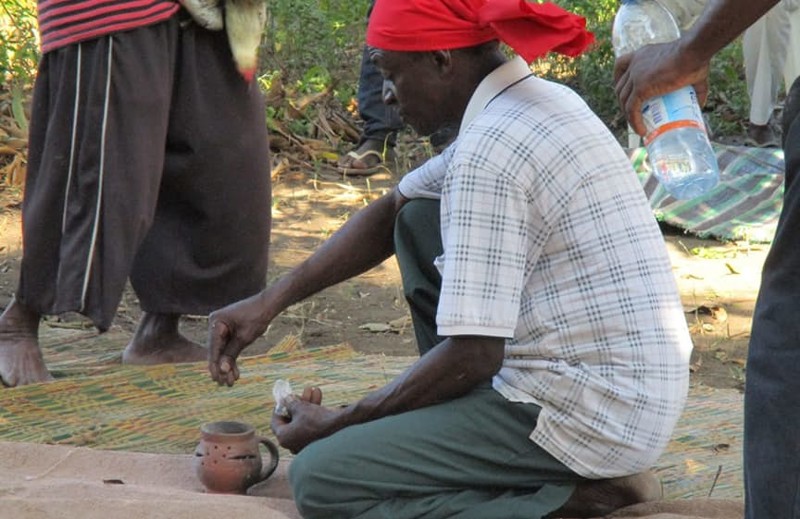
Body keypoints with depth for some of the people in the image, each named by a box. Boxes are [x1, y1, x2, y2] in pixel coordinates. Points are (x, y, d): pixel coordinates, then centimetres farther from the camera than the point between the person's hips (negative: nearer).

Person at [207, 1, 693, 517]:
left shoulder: (490, 150, -20)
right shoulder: (538, 103, 10)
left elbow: (472, 356, -21)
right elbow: (391, 212, 19)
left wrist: (338, 423, -7)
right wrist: (272, 300, 10)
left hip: (590, 416, -10)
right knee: (418, 219, 18)